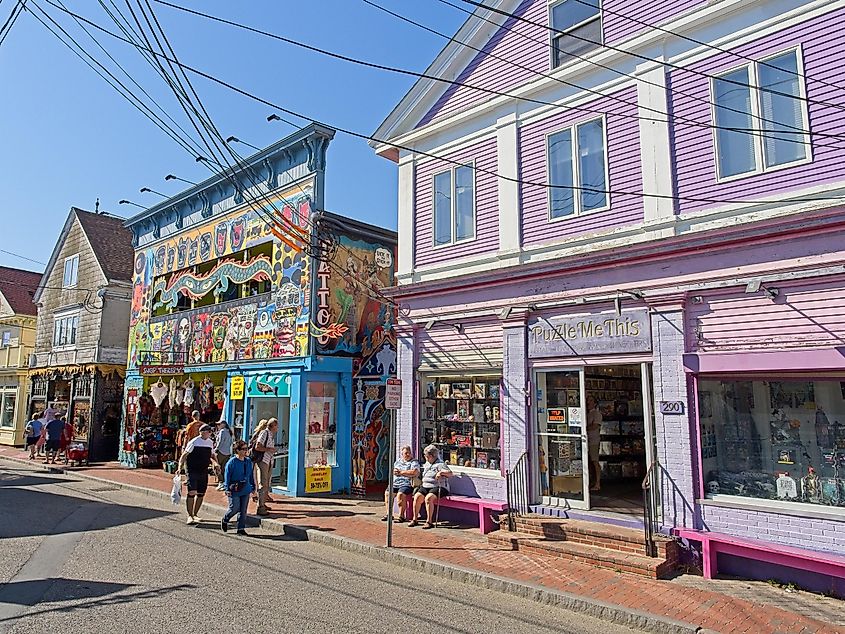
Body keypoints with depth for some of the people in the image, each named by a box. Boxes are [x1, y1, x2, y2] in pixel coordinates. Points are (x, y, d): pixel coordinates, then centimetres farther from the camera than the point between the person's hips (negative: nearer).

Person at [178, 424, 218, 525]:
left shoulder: (210, 442, 9)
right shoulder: (194, 442, -9)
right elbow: (184, 455, -6)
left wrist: (214, 463, 7)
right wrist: (180, 467, -15)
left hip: (204, 471, 6)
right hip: (192, 471, -6)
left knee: (201, 494, 8)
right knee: (191, 492, -12)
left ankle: (195, 514, 23)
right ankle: (190, 516, 0)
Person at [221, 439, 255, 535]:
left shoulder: (248, 461, 6)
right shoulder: (231, 462, -11)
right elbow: (227, 476, -8)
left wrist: (253, 487, 15)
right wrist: (227, 489, -10)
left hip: (246, 490, 5)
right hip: (234, 491, -5)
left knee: (243, 510, 6)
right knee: (234, 508, -1)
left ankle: (241, 528, 16)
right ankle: (225, 520, 28)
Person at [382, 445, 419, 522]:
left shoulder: (414, 462, 3)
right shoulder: (398, 461, 22)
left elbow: (415, 472, -14)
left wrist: (401, 472, -7)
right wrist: (394, 471, -5)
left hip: (407, 484, -6)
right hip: (395, 483, 6)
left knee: (400, 494, -30)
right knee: (388, 493, -14)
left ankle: (401, 516, -22)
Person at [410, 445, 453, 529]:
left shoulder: (440, 464, -4)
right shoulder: (426, 464, 21)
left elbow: (451, 474, -16)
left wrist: (441, 472, -30)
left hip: (438, 487, -7)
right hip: (425, 486, 7)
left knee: (428, 498, -33)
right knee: (417, 496, -20)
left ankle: (429, 521, -26)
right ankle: (415, 519, -11)